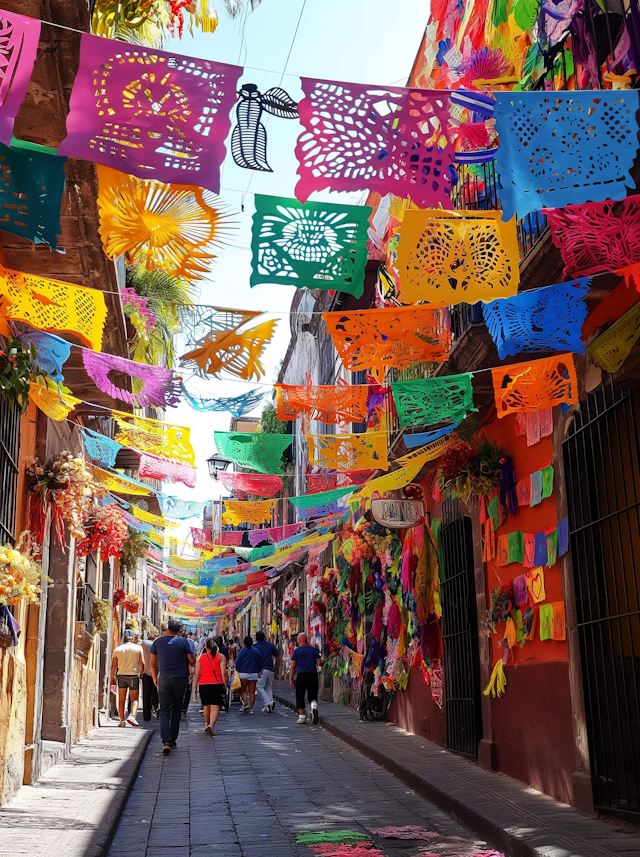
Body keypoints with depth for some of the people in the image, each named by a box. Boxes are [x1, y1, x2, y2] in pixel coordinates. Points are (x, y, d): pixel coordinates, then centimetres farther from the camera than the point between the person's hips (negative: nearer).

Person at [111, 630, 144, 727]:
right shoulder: (138, 648, -1)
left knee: (121, 700, 9)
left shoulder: (118, 649, 3)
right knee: (134, 699, 4)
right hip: (134, 675, -2)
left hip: (121, 675, 2)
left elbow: (113, 665, 4)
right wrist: (141, 673, 16)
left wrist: (112, 677, 14)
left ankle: (122, 720, 7)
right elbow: (142, 663, -1)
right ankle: (132, 716, -16)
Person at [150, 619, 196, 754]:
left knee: (164, 712, 1)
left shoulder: (157, 642, 4)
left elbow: (152, 663, 10)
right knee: (176, 709, 13)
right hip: (180, 679, -1)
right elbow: (192, 661, -2)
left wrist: (155, 678, 25)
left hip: (164, 680, 1)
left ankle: (166, 742, -15)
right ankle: (173, 740, 16)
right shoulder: (183, 641, -3)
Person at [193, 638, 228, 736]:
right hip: (217, 685, -2)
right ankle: (211, 726, -27)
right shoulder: (221, 657, 1)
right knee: (215, 707, -5)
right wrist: (225, 687, 0)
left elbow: (197, 674, 0)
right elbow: (224, 673, -7)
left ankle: (207, 724, 40)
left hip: (203, 685, 2)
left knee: (206, 706, 21)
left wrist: (195, 689, 3)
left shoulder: (200, 657, 5)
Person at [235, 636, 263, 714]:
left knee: (242, 690, 9)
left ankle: (245, 703, -11)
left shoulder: (242, 651, -7)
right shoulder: (256, 651, 6)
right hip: (254, 674, 4)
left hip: (243, 673, -4)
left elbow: (237, 662, -7)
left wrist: (237, 670, 8)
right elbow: (260, 663, 11)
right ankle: (251, 708, 2)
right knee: (252, 692, 5)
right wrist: (258, 671, 22)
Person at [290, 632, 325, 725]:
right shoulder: (314, 650, 5)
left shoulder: (296, 651, -1)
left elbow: (293, 667, -1)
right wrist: (323, 661, 25)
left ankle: (302, 716, 8)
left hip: (301, 676, -2)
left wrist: (291, 680, 4)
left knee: (300, 697, 8)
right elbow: (319, 663, 1)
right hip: (313, 675, 2)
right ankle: (314, 707, -16)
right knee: (313, 696, 13)